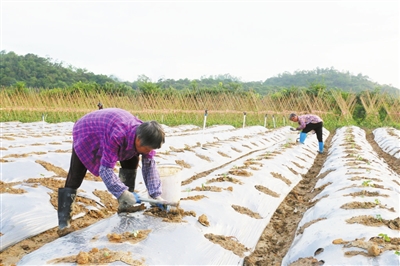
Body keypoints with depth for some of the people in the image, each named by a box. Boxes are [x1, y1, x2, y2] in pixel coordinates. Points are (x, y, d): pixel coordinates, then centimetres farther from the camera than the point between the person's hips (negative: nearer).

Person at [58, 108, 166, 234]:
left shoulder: (144, 135, -25)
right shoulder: (117, 136, -46)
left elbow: (149, 165, -17)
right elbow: (105, 169, -43)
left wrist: (156, 195, -21)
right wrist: (123, 193, -45)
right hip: (86, 132, -6)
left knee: (131, 162, -6)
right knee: (75, 178, -11)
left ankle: (125, 207, 6)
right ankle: (63, 223, -2)